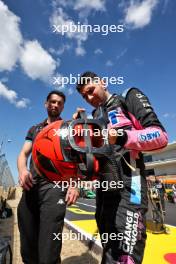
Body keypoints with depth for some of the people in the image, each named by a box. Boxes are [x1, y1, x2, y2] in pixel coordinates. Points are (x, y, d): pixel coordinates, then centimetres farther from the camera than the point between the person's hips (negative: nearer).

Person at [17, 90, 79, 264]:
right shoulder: (34, 129, 21)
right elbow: (23, 154, 11)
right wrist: (22, 170, -12)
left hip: (55, 187, -4)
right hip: (31, 188, 5)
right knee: (27, 250, 15)